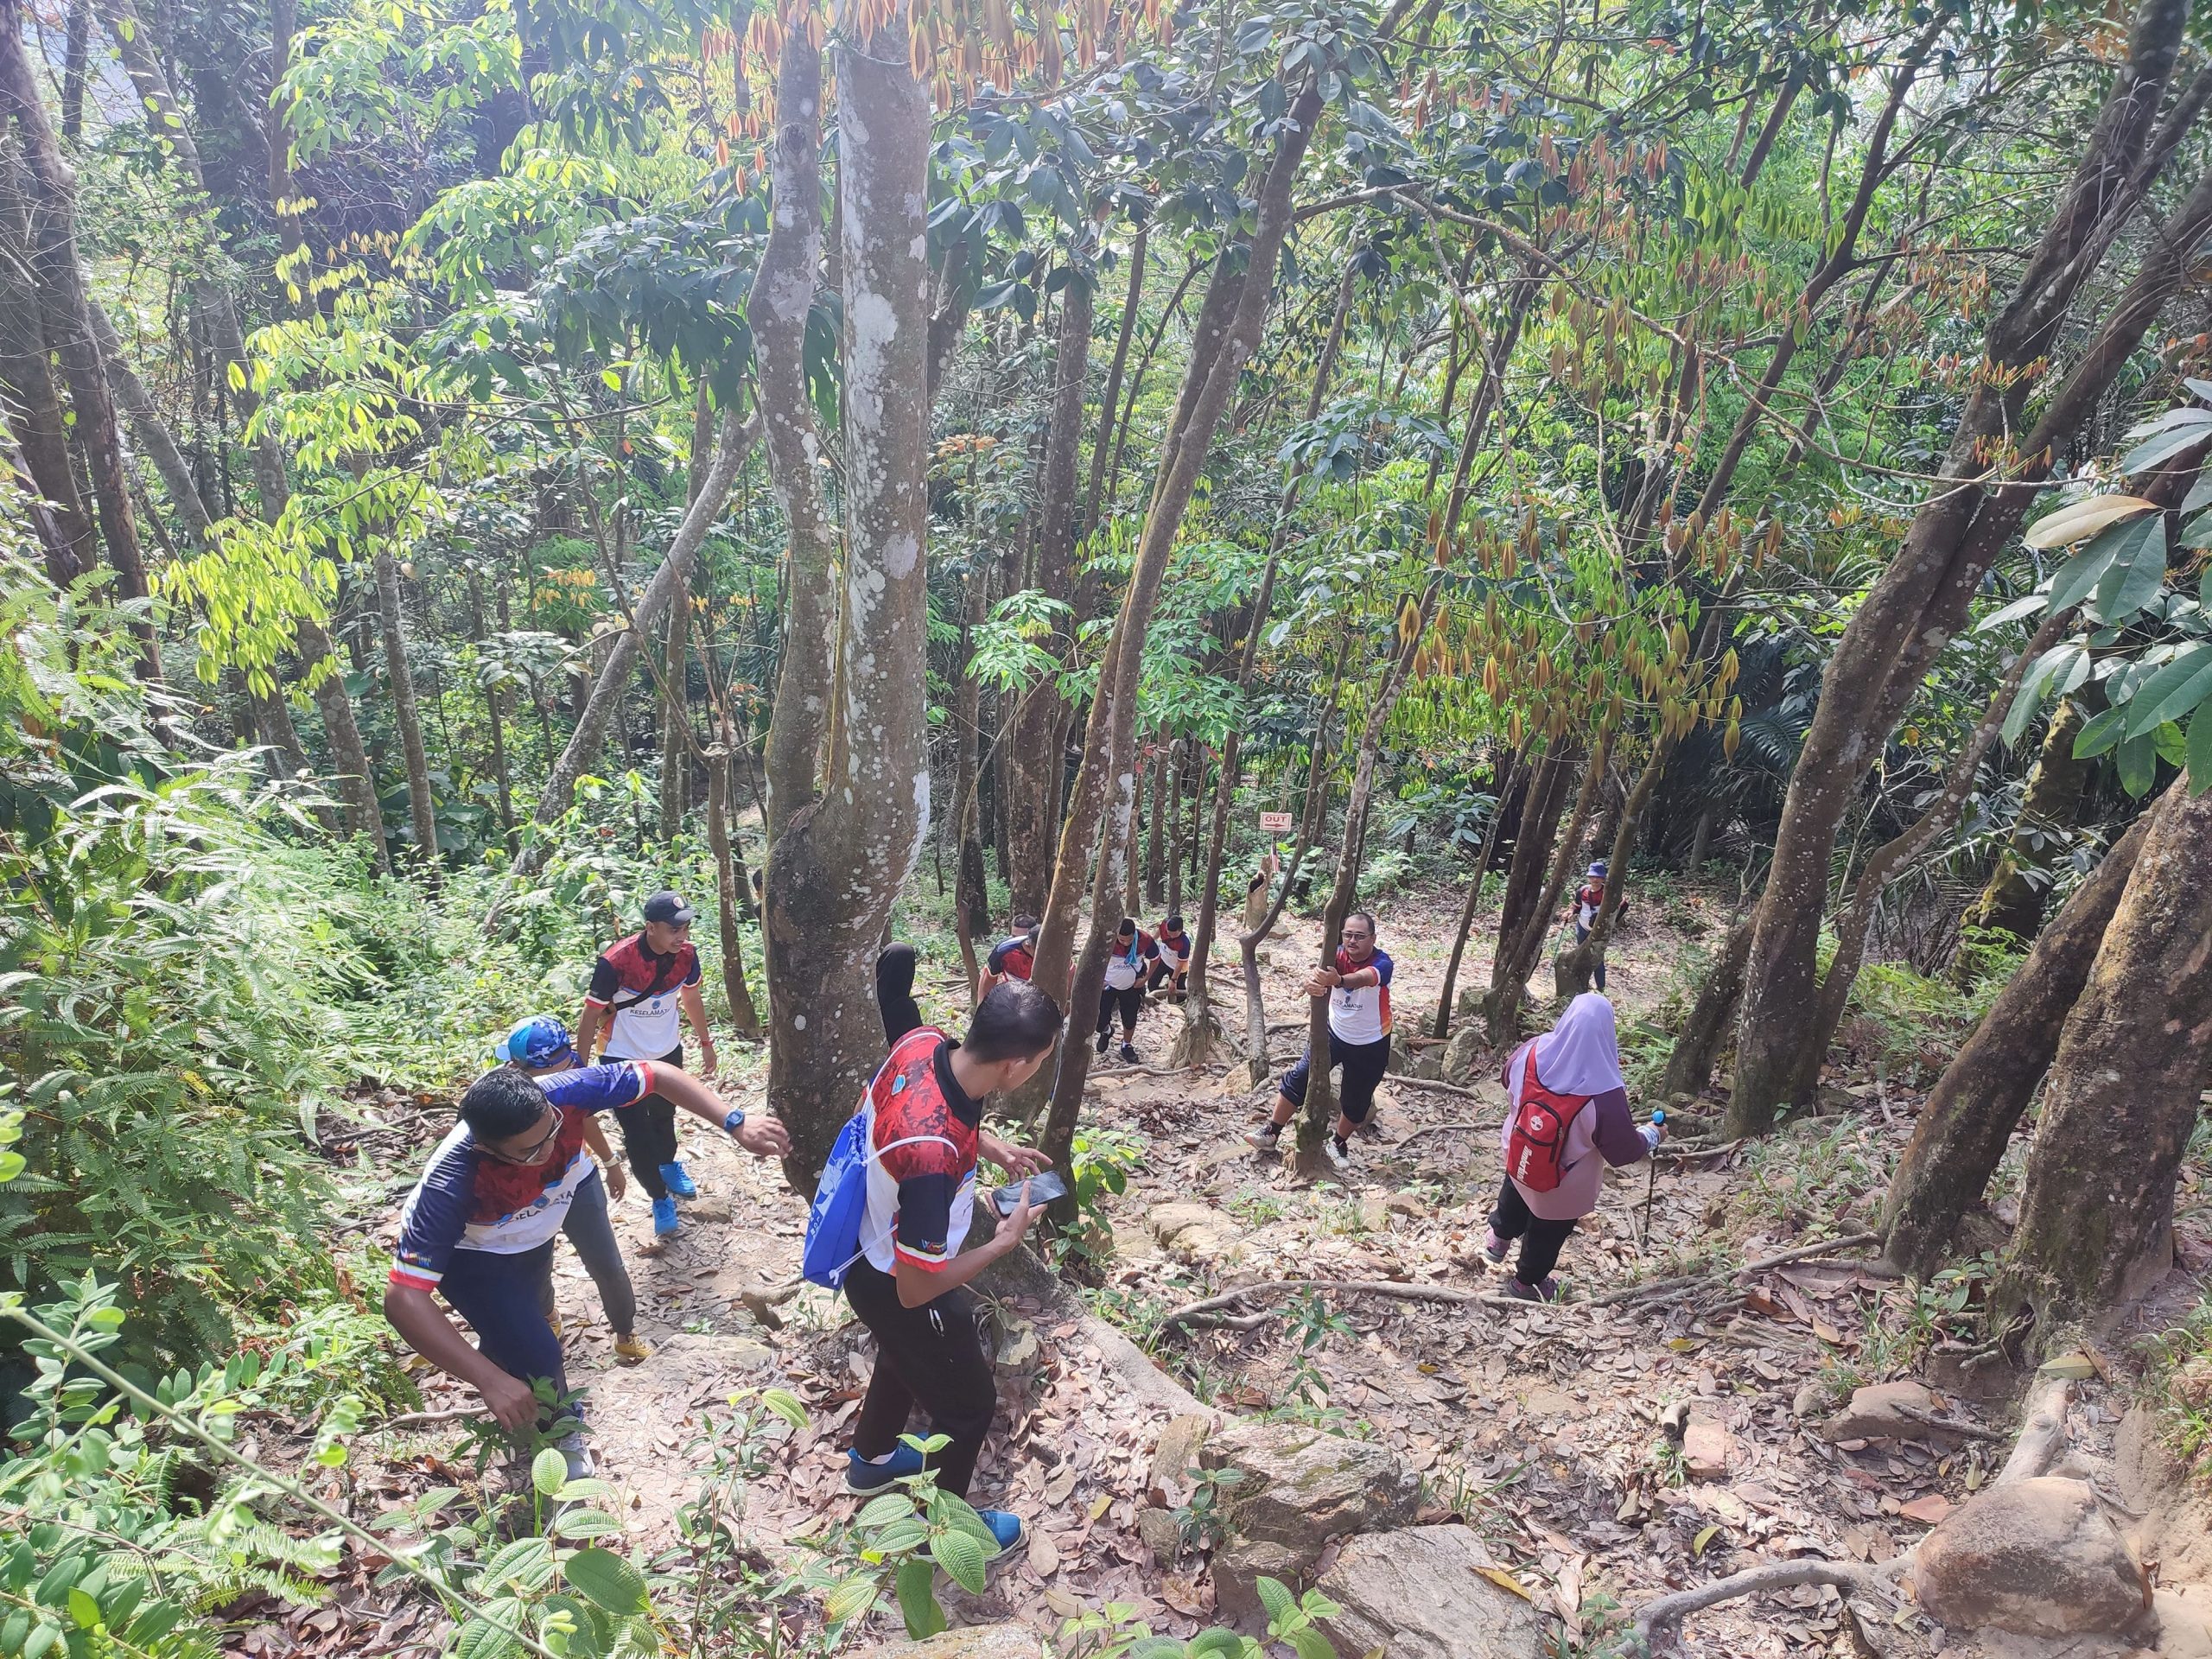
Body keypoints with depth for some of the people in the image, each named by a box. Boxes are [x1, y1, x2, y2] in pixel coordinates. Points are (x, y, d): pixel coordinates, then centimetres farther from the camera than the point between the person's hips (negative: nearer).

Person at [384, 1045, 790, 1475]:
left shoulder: (560, 1094, -39)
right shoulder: (449, 1186, -46)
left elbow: (656, 1076, -28)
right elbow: (404, 1298, -45)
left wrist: (736, 1124, -37)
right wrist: (490, 1381, -50)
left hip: (533, 1234, 5)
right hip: (473, 1257, -5)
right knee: (537, 1358, -13)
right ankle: (559, 1438, 19)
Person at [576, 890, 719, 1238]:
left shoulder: (686, 955, -15)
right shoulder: (614, 962, -30)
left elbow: (691, 1000, 5)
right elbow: (591, 1017, -19)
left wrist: (706, 1044, 13)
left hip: (668, 1052, 5)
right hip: (623, 1059, -4)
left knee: (664, 1117, 24)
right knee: (637, 1134, -3)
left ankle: (669, 1167, 52)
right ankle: (660, 1198, 17)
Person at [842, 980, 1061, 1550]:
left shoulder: (923, 1040, -22)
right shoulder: (933, 1154, -45)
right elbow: (916, 1289, -31)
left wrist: (992, 1146, -2)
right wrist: (1004, 1241, -20)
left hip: (871, 1247, 8)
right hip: (897, 1290, -8)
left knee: (902, 1360, 35)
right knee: (969, 1403, 19)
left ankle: (870, 1459, 62)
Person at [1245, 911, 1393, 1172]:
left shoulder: (1381, 964, -26)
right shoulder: (1336, 955, -15)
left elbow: (1363, 978, -50)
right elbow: (1320, 978, -35)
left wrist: (1339, 981, -73)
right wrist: (1314, 986, -62)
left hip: (1371, 1045, -2)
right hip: (1335, 1034, 3)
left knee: (1357, 1100, 10)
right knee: (1297, 1078, -3)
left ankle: (1339, 1143, 36)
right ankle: (1272, 1133, 10)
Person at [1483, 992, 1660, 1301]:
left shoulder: (1532, 1052, -26)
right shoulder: (1603, 1095, -39)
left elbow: (1507, 1079, -2)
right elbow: (1625, 1151, -23)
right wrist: (1652, 1135, -3)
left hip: (1519, 1160, 4)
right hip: (1562, 1188, -4)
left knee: (1516, 1199, 37)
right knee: (1546, 1234, 27)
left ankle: (1498, 1238, 65)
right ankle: (1525, 1282, 52)